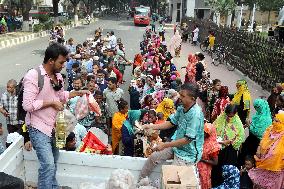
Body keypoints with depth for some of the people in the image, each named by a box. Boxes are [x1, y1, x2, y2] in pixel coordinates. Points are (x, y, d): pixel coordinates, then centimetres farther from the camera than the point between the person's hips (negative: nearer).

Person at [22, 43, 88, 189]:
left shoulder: (58, 76, 5)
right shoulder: (33, 76, -19)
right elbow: (27, 105, -24)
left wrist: (78, 93, 9)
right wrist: (51, 103, -19)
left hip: (53, 126, 8)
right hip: (39, 128, -7)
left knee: (53, 162, 19)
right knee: (48, 164, -12)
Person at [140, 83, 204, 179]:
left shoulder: (195, 114, -30)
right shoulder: (181, 108, -5)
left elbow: (188, 139, -28)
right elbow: (171, 123, 7)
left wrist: (165, 145, -23)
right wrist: (151, 126, -3)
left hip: (188, 153, -8)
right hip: (177, 146, 8)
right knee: (153, 157, 9)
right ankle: (140, 180, 26)